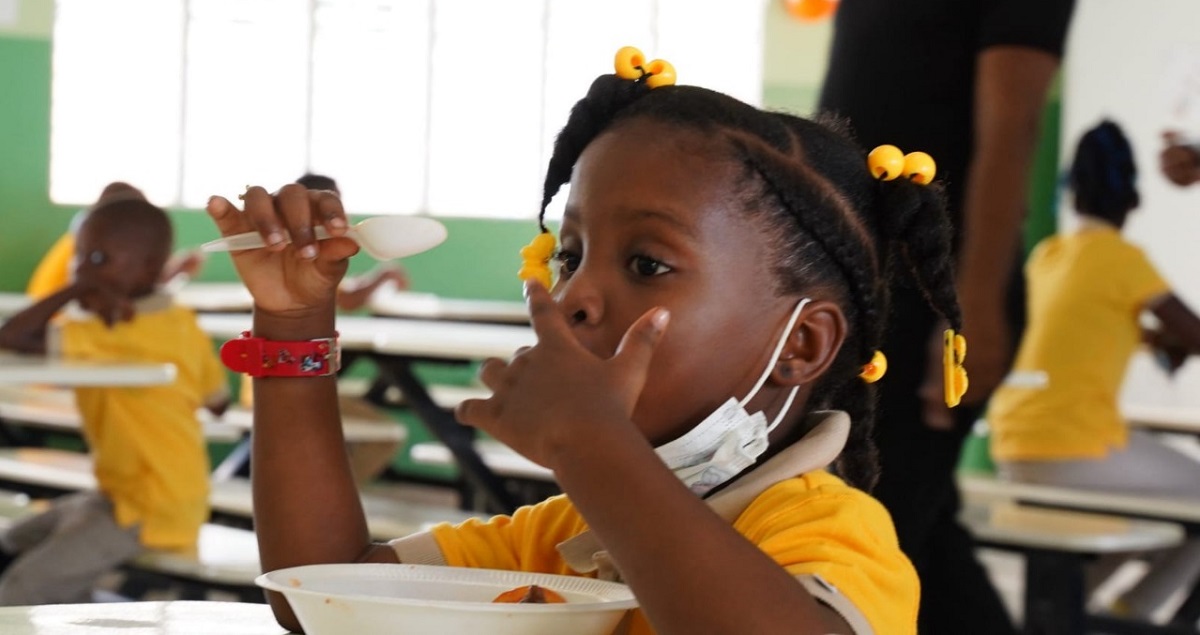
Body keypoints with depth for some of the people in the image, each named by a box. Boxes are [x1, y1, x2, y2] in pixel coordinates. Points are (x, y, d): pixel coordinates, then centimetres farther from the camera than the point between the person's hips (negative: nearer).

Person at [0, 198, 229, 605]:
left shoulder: (112, 335, -22)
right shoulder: (183, 326, 3)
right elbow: (219, 402, 15)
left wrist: (77, 291, -22)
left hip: (150, 510, -10)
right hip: (169, 495, 10)